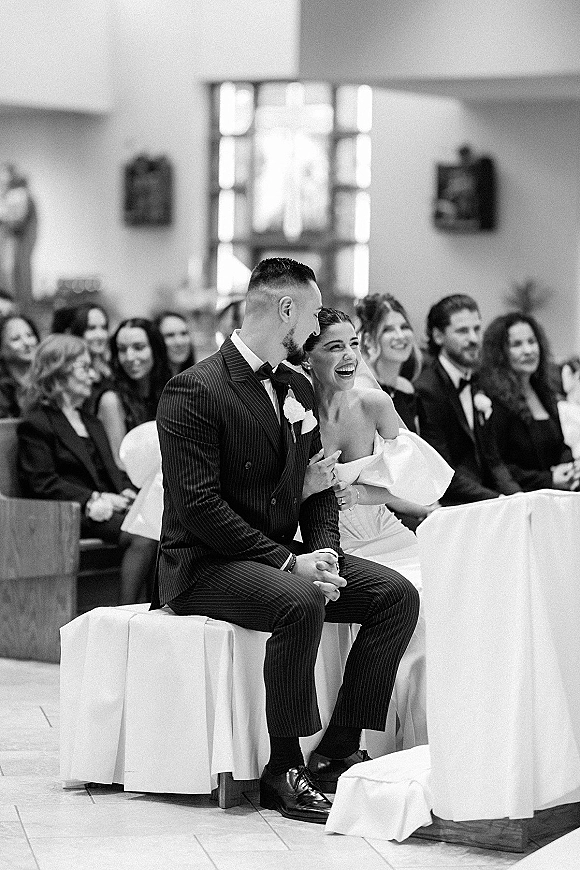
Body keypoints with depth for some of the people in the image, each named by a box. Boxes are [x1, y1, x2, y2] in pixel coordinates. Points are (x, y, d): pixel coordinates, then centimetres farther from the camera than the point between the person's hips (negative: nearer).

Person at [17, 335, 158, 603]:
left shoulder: (92, 423, 30)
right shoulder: (36, 423, 2)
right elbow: (42, 483, -8)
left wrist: (125, 491, 2)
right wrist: (93, 500, -16)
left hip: (107, 505, 8)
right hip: (71, 513, -8)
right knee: (143, 536, -31)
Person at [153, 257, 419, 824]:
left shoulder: (297, 388, 13)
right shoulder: (194, 391, -14)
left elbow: (317, 486, 16)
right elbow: (198, 506, -21)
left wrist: (323, 551, -5)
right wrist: (288, 563, -24)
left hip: (280, 558, 8)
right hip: (203, 566, -8)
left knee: (397, 594, -10)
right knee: (300, 604, -36)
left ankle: (338, 753, -8)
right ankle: (283, 771, -24)